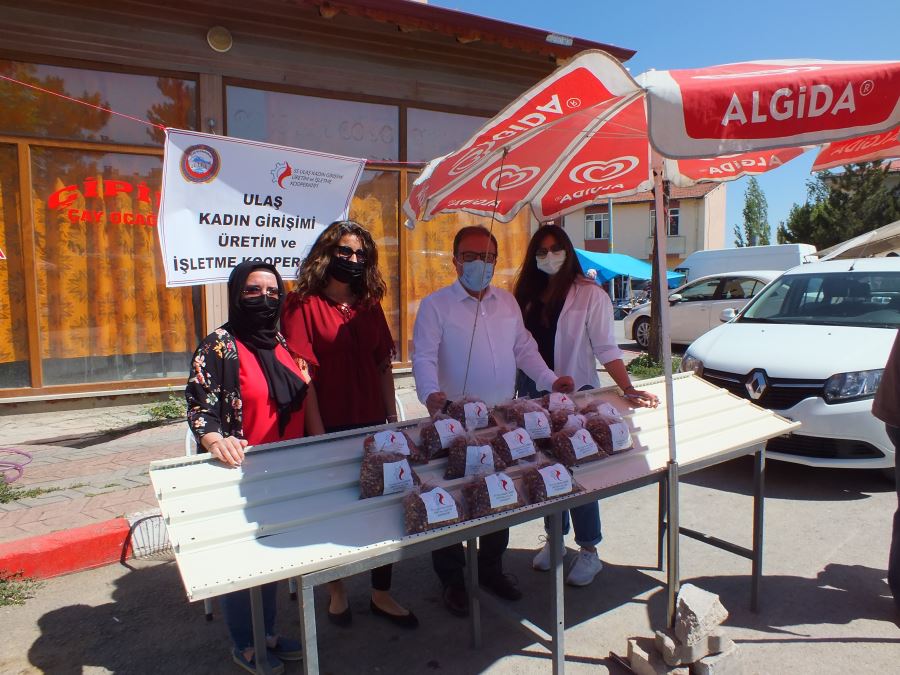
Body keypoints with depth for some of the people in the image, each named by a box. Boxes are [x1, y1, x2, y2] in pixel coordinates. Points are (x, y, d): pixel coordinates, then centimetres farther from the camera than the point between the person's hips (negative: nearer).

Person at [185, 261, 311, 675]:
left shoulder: (283, 343, 8)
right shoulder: (219, 347, -12)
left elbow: (304, 397, 15)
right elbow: (198, 407, -17)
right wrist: (215, 440, -35)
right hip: (240, 471, -6)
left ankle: (267, 632, 38)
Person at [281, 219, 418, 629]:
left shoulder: (369, 305, 9)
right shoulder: (303, 304, -7)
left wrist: (392, 418, 10)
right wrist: (315, 430, -15)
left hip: (372, 424, 5)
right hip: (329, 427, -4)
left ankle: (381, 594, 28)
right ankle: (336, 590, 35)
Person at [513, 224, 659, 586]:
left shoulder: (589, 294, -6)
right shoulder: (527, 295, 8)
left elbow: (605, 348, -10)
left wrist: (627, 388, -21)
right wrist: (519, 392, -1)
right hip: (536, 396, 4)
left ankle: (589, 551, 17)